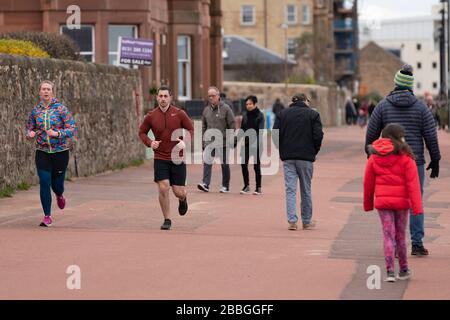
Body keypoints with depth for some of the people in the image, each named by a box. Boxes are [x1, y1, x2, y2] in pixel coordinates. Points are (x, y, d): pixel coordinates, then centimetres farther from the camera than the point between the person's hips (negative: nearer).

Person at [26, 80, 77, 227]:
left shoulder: (61, 109, -7)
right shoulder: (35, 110, 3)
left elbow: (72, 128, -9)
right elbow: (29, 127, 14)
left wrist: (57, 133, -24)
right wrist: (30, 134, -10)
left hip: (60, 151, -2)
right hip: (42, 152, 2)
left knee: (56, 183, 6)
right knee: (44, 183, -8)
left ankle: (59, 195, 45)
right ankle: (47, 216, 1)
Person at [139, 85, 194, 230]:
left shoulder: (179, 114, -6)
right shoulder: (151, 116, -3)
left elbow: (190, 128, 4)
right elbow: (142, 132, 10)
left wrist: (185, 142, -14)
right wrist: (149, 143, -9)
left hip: (177, 158, 0)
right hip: (160, 158, 1)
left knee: (179, 192, 1)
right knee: (163, 189, -11)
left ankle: (183, 199, 41)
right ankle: (167, 220, 6)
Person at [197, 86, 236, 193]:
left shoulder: (226, 109, -3)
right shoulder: (206, 110, 9)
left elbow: (232, 125, -4)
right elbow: (204, 127, 15)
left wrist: (231, 139, -10)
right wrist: (203, 141, 10)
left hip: (223, 142, -3)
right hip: (209, 142, 3)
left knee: (224, 164, 6)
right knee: (207, 161, -13)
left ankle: (225, 186, 15)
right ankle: (205, 184, -19)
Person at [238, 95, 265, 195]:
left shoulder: (260, 115, -5)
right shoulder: (245, 115, 9)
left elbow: (260, 130, -13)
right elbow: (242, 129, 14)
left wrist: (256, 141, -26)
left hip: (256, 143, -4)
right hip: (246, 143, 4)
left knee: (256, 165, 3)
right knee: (243, 163, -5)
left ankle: (258, 187, 12)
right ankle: (246, 185, 8)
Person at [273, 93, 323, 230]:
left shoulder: (282, 114, 7)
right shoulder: (313, 114, 0)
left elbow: (275, 134, 1)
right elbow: (318, 136, -6)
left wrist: (282, 150, 11)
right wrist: (314, 151, 8)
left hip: (288, 157, 1)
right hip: (306, 157, -1)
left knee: (290, 189, 1)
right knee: (306, 190, 9)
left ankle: (292, 221, -10)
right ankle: (307, 221, 17)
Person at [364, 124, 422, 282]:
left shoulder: (374, 157, 2)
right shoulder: (406, 158, -8)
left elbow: (368, 183, 8)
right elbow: (413, 184, -12)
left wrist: (368, 204, 19)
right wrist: (417, 207, -12)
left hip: (382, 202, 2)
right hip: (402, 202, -1)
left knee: (388, 236, 4)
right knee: (400, 236, 12)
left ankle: (390, 271, -5)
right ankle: (403, 270, 22)